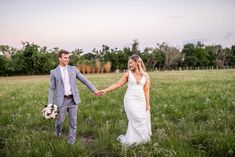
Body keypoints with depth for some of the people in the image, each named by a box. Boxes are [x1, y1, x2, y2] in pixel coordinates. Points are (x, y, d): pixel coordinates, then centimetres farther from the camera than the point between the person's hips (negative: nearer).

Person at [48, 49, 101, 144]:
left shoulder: (73, 69, 6)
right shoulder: (54, 72, 0)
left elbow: (84, 80, 7)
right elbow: (52, 89, 0)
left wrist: (94, 90, 3)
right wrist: (50, 104, -6)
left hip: (73, 100, 2)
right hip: (61, 101, -2)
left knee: (73, 122, 3)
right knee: (60, 121, 8)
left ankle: (71, 142, 15)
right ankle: (58, 133, 41)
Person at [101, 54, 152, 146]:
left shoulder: (146, 76, 4)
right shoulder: (128, 74, 1)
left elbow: (146, 91, 5)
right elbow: (117, 84, -2)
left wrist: (147, 104, 0)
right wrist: (105, 90, -10)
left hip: (141, 101, 3)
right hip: (130, 100, -3)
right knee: (137, 119, -10)